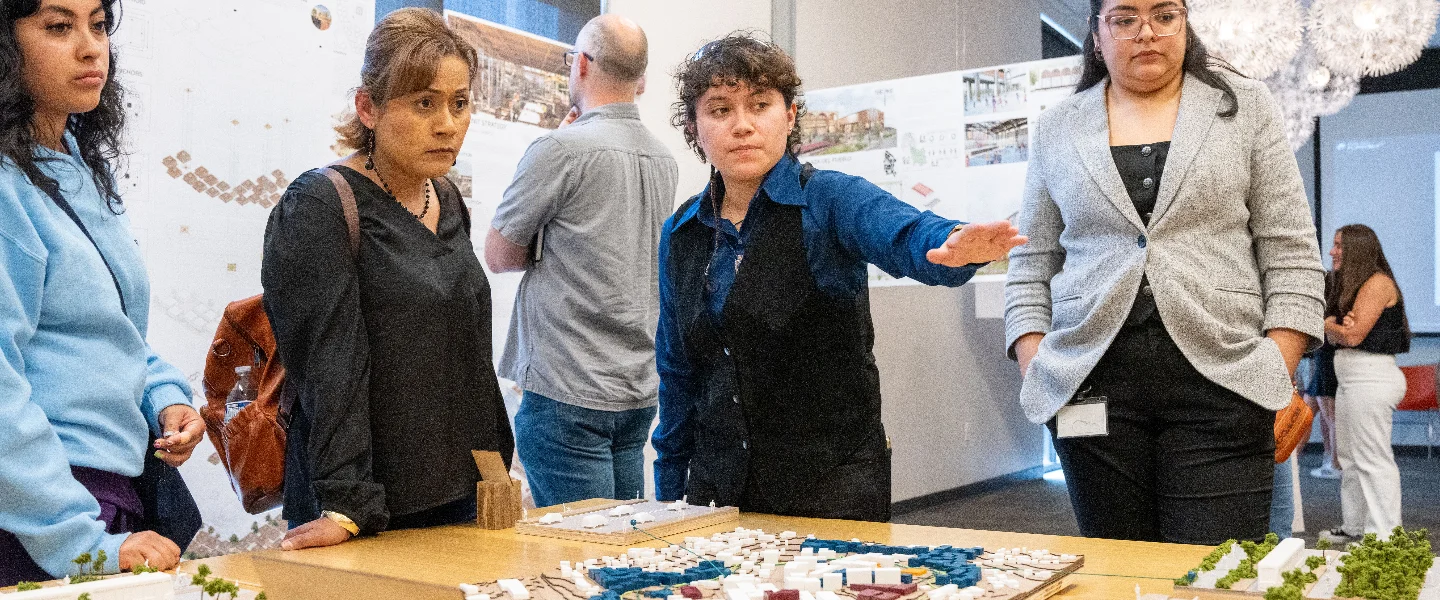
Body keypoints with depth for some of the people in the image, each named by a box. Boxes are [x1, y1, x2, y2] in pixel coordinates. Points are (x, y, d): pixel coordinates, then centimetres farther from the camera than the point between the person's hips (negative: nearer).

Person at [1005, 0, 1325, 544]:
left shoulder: (1246, 107, 8)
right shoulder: (1057, 129, 11)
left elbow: (1290, 253, 5)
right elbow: (1032, 265, 11)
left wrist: (1283, 375, -4)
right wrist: (1035, 370, 0)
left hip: (1219, 378, -1)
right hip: (1093, 386, 2)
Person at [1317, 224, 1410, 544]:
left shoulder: (1377, 283, -10)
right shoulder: (1350, 286, 20)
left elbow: (1354, 335, -17)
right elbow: (1336, 337, 13)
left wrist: (1326, 324, 1)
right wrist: (1339, 325, -9)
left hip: (1371, 378, -10)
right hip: (1350, 379, 10)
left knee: (1373, 459, -8)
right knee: (1349, 458, 12)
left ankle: (1384, 536, -5)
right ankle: (1354, 527, 19)